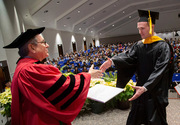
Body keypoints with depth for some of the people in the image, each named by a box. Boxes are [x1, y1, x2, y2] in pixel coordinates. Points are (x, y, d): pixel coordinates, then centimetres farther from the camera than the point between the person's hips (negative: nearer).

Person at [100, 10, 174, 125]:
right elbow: (128, 56, -13)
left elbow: (160, 70, -20)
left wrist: (145, 87, -31)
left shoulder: (162, 46, -13)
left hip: (156, 92, -4)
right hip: (141, 88, 5)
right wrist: (112, 61, -32)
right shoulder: (138, 45, 3)